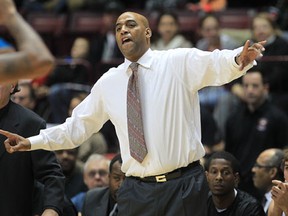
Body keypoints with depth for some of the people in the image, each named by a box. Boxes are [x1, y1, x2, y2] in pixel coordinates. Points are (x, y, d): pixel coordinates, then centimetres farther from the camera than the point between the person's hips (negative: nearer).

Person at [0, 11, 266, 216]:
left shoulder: (180, 62, -2)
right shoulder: (108, 82, 11)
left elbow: (215, 64, -20)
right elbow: (78, 125, 19)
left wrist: (238, 61, -43)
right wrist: (32, 142, 12)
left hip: (183, 186, -4)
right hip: (136, 191, 4)